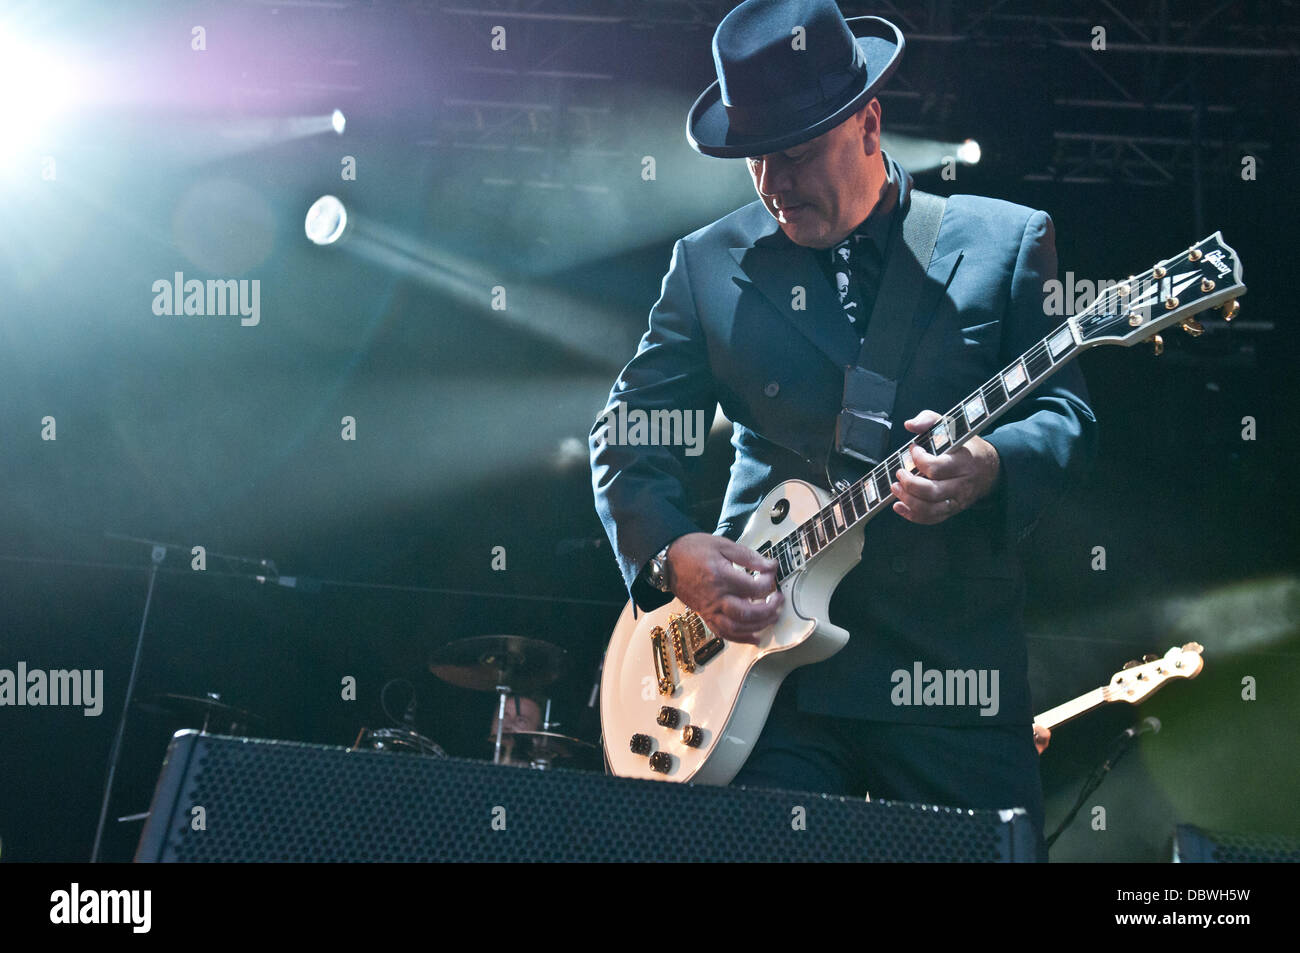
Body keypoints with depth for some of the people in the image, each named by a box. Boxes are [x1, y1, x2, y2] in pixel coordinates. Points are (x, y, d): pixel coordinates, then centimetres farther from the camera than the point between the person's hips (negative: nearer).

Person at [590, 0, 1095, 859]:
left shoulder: (1006, 242, 5)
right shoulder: (710, 265, 9)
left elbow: (1068, 420, 1)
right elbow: (629, 436, 9)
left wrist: (991, 464, -21)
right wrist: (673, 554, -9)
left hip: (959, 668, -1)